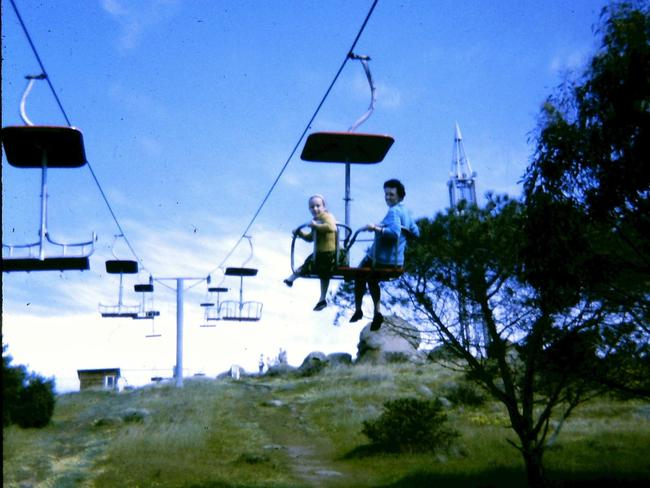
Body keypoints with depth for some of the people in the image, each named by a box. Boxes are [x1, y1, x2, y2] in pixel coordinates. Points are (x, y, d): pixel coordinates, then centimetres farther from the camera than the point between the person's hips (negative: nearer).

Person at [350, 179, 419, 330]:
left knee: (360, 276, 17)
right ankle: (377, 313, 19)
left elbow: (394, 232, -34)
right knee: (372, 280, 28)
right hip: (397, 261, 8)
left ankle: (358, 310, 21)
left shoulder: (394, 211, -19)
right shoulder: (406, 212, 9)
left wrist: (376, 228, -30)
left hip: (383, 260, -8)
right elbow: (415, 232, 20)